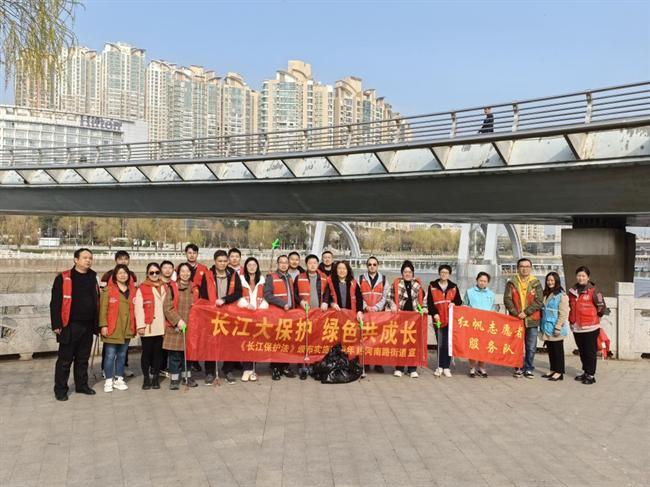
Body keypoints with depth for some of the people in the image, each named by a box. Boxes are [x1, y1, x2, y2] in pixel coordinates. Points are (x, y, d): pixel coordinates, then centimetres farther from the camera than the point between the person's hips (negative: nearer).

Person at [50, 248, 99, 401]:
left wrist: (96, 323, 11)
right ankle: (60, 389, 11)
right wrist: (56, 324, -13)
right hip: (70, 326, -5)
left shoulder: (93, 278, 10)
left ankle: (82, 385, 25)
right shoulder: (63, 278, -7)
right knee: (65, 359, 1)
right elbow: (55, 303, -8)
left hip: (88, 326, 5)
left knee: (83, 358, 14)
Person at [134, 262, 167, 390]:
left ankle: (155, 377, 16)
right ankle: (146, 378, 14)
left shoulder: (165, 288, 13)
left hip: (161, 327, 3)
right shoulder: (142, 289, 0)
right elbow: (138, 308, -6)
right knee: (147, 352, 2)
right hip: (147, 327, -3)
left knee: (158, 352, 7)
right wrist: (140, 325, -13)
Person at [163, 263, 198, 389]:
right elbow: (167, 307, -7)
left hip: (190, 326, 3)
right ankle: (174, 379, 9)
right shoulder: (172, 288, -2)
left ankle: (187, 376, 23)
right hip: (175, 327, -3)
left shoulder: (194, 289, 8)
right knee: (175, 354, 0)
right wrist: (178, 320, -15)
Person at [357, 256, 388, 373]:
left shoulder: (383, 279, 10)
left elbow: (385, 296, 4)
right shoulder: (361, 279, 10)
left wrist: (376, 307, -10)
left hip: (379, 312, 0)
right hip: (364, 312, 0)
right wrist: (366, 307, -11)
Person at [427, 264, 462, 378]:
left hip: (450, 319, 1)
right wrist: (434, 313, -13)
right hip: (438, 319, -1)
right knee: (440, 344, 3)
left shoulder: (453, 287, 10)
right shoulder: (432, 286, 5)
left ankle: (446, 367, 5)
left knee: (448, 344, -2)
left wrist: (454, 303, -10)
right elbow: (429, 302, 0)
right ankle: (440, 367, 13)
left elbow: (459, 301, 12)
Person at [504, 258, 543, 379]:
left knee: (531, 347, 5)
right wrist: (516, 313, -15)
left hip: (532, 320, 0)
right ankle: (518, 368, 17)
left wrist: (526, 312, -15)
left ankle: (529, 369, 17)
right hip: (516, 319, 0)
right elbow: (507, 299, -4)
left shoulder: (536, 283, 2)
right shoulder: (512, 283, 3)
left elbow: (539, 301, -6)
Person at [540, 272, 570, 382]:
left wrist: (558, 327, -18)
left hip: (555, 329, -7)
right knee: (550, 350, 12)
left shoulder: (561, 295, -10)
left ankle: (559, 372, 8)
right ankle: (553, 370, 22)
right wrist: (542, 326, 13)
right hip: (547, 328, 7)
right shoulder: (545, 294, 14)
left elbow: (563, 314, -14)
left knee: (558, 350, 1)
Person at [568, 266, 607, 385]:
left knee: (590, 352, 2)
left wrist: (595, 319, 2)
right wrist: (571, 321, 17)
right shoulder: (573, 291, 8)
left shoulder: (593, 291, -10)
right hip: (576, 327, 6)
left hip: (590, 327, -6)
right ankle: (585, 372, 28)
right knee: (582, 352, 16)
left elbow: (602, 308, -8)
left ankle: (591, 375, 10)